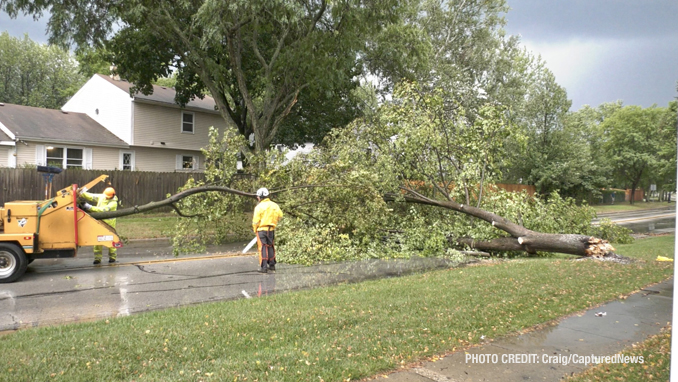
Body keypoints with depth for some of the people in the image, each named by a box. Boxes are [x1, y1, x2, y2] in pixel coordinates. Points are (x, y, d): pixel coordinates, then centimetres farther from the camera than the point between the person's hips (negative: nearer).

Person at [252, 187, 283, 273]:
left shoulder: (259, 207, -11)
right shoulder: (274, 205, 3)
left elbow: (256, 221, -10)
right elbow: (280, 216, 10)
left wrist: (255, 230, 5)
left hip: (261, 229, -4)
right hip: (271, 229, 4)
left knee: (263, 248, 0)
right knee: (270, 247, 15)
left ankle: (264, 267, -1)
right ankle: (272, 265, 20)